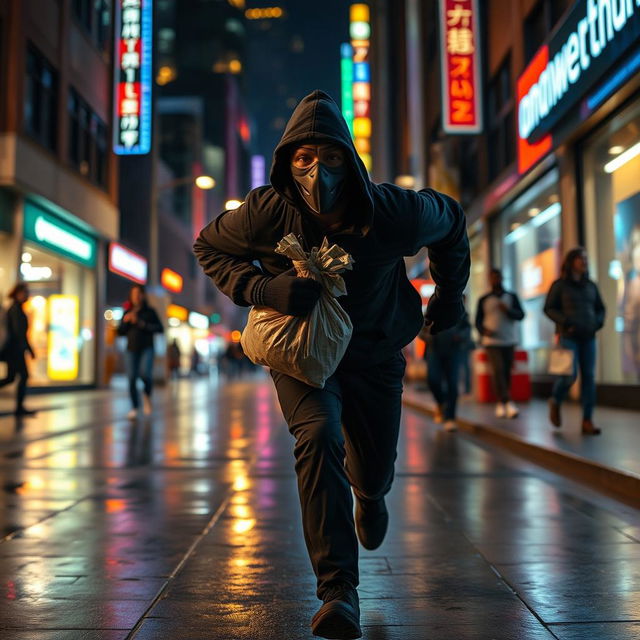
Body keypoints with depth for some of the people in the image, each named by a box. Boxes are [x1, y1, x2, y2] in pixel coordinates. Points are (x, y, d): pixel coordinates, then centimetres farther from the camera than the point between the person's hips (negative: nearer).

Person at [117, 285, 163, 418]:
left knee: (145, 373, -23)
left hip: (146, 349, -3)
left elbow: (160, 328, -3)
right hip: (132, 349, 3)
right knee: (131, 378, -4)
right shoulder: (127, 313, 12)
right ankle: (134, 407, 7)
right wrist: (125, 321, -6)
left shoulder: (150, 311, 4)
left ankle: (147, 396, 5)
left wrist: (143, 324, -12)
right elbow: (120, 332, 12)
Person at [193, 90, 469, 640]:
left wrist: (450, 295, 5)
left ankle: (370, 495, 57)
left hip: (375, 353, 2)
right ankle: (339, 589, -20)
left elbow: (451, 220, -2)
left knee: (375, 471, 14)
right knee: (319, 436, -29)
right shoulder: (266, 213, -24)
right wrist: (262, 289, -24)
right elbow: (209, 247, -5)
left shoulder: (395, 213, -25)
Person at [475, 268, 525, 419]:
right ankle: (507, 402, -22)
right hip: (491, 341, -2)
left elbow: (521, 315, 3)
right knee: (498, 370, -17)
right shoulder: (483, 300, 7)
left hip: (509, 341, 2)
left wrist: (508, 310, -16)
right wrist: (484, 330, -14)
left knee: (507, 372, 4)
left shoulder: (511, 296, 10)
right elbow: (478, 321, 7)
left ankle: (501, 404, 17)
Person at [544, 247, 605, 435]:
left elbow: (600, 308, 20)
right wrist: (566, 322, -14)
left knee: (588, 376, -2)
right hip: (568, 336, -4)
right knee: (570, 374, -14)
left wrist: (598, 322, 1)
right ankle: (555, 402, 17)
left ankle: (587, 421, 1)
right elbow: (549, 308, -2)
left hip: (588, 337, 4)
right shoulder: (560, 285, 1)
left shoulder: (590, 285, 13)